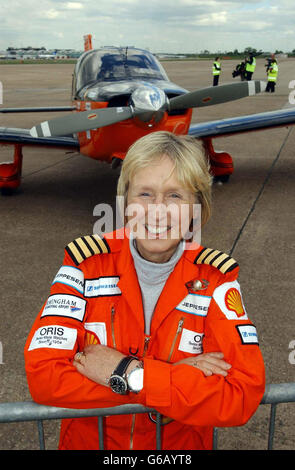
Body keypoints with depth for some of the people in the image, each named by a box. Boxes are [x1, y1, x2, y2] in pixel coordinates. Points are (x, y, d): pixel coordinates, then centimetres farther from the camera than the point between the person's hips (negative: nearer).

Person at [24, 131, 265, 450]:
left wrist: (128, 373, -22)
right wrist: (177, 377, -19)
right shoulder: (86, 262, -10)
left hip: (181, 444, 1)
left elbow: (242, 397, -16)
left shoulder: (215, 278, -9)